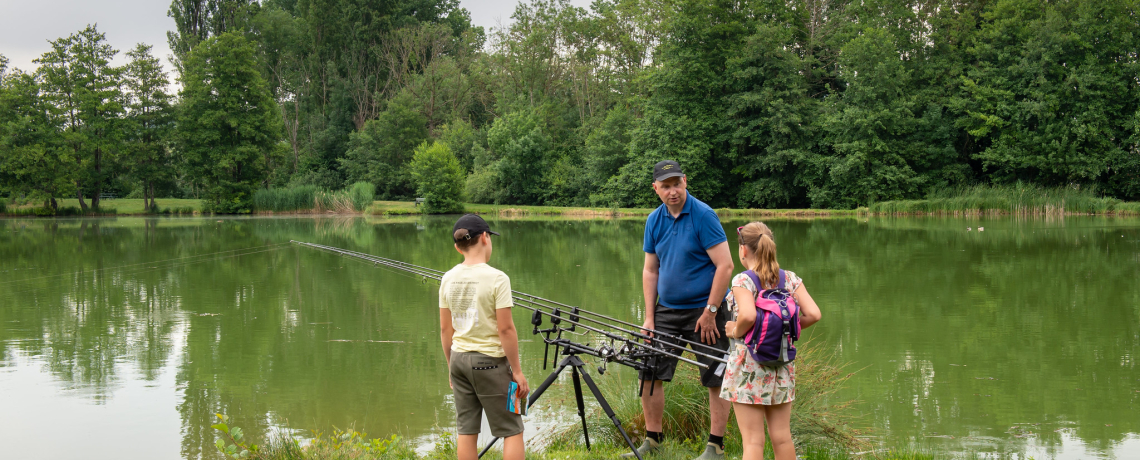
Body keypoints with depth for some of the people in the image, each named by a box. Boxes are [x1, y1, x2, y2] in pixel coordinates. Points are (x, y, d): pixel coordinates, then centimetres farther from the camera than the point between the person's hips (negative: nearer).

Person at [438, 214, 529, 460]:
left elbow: (445, 329, 7)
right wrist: (517, 371, -8)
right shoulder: (497, 279, -15)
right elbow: (506, 329, -15)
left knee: (467, 431, 11)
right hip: (490, 361, -6)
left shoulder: (448, 279, 2)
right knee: (512, 430, 4)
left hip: (459, 358, 6)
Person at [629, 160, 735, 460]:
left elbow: (725, 266, -16)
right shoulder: (655, 220, 5)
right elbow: (650, 270, 11)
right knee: (649, 373, 4)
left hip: (704, 311, -6)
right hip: (667, 309, 6)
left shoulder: (703, 216, -13)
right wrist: (649, 317, 5)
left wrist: (710, 312, -17)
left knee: (716, 380, 0)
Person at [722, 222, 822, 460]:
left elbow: (748, 315, -30)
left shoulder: (742, 281, -12)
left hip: (748, 367, -5)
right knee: (782, 437, 14)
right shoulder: (791, 279, 3)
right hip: (782, 367, 5)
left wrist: (736, 331, -10)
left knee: (753, 441, 0)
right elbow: (813, 314, -6)